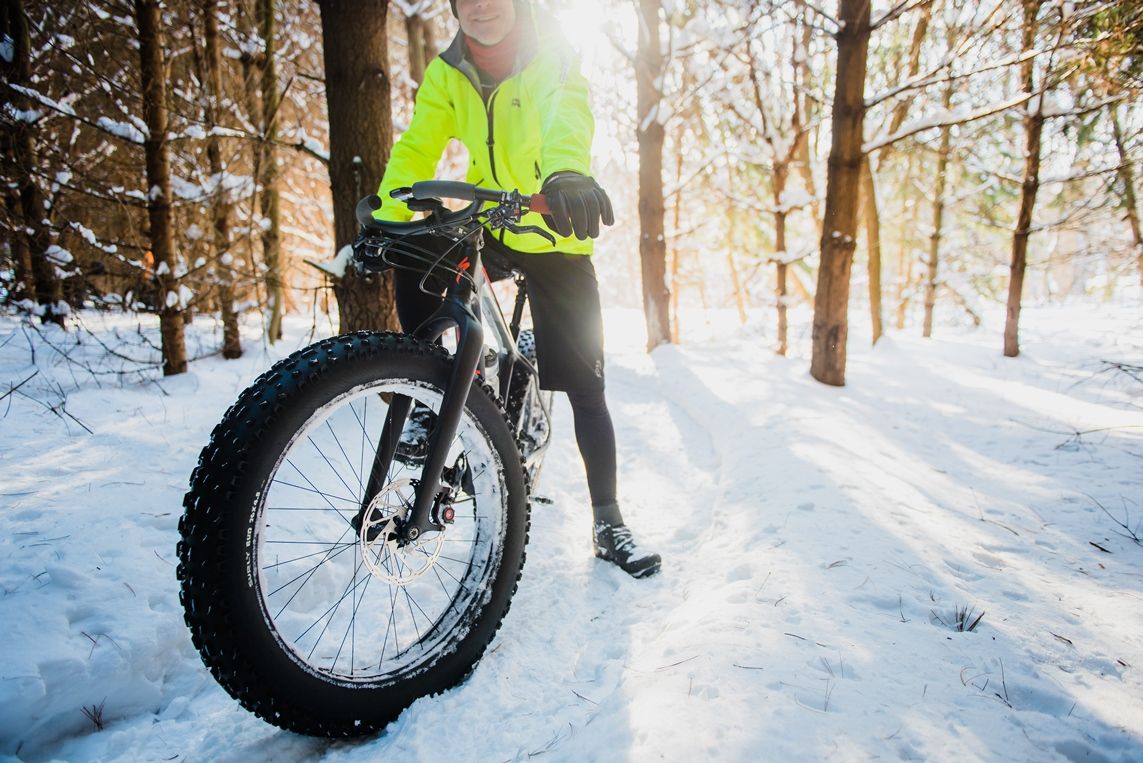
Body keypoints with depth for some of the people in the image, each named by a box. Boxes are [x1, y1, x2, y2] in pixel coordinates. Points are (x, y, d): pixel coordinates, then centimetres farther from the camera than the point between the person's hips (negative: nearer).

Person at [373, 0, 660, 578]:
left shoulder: (551, 57, -14)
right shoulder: (446, 74, -1)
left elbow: (566, 116, -35)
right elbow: (416, 149, -10)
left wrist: (565, 173, -58)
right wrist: (385, 219, -27)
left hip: (554, 235, -3)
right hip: (488, 224, 4)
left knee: (585, 387, -4)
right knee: (412, 264, -24)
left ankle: (608, 521, 10)